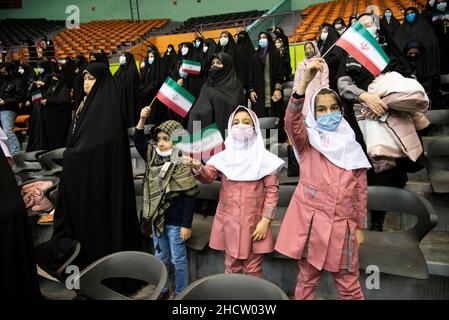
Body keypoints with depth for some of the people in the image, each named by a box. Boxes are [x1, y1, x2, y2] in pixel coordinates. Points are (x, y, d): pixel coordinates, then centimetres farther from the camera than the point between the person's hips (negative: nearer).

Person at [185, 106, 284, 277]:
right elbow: (208, 176, -11)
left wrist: (265, 220, -10)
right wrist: (198, 168, -34)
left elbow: (272, 189, -3)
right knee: (231, 267, 15)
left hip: (254, 221, -2)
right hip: (229, 220, 2)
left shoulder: (264, 158, -3)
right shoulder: (224, 156, 3)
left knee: (253, 268, 10)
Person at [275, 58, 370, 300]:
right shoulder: (308, 141, 3)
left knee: (348, 285, 10)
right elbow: (291, 120, -19)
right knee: (307, 279, 10)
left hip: (342, 224, 3)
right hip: (310, 221, -2)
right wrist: (306, 81, -29)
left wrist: (360, 226, 9)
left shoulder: (352, 147, 11)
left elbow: (361, 191, 12)